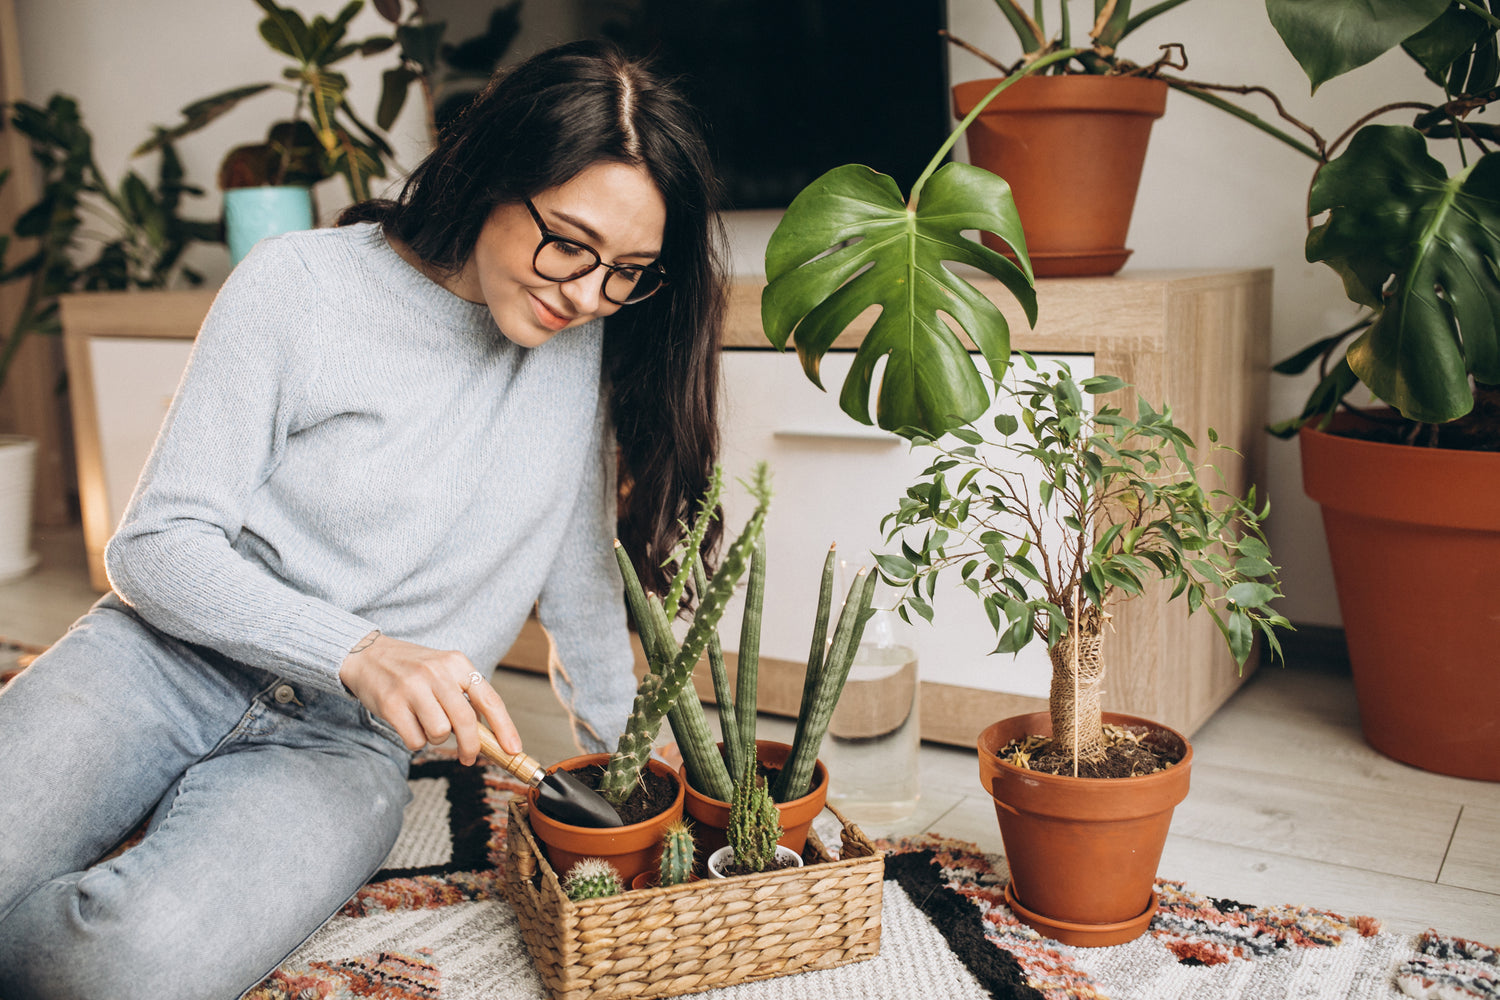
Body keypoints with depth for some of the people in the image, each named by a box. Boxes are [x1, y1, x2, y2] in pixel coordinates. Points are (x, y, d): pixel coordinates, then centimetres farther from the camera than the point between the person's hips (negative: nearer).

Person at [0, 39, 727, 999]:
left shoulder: (591, 338, 0)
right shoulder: (301, 284, -9)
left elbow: (578, 558, 12)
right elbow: (156, 546, -10)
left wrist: (621, 745, 15)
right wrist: (358, 649, -24)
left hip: (345, 742, 1)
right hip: (168, 664, -1)